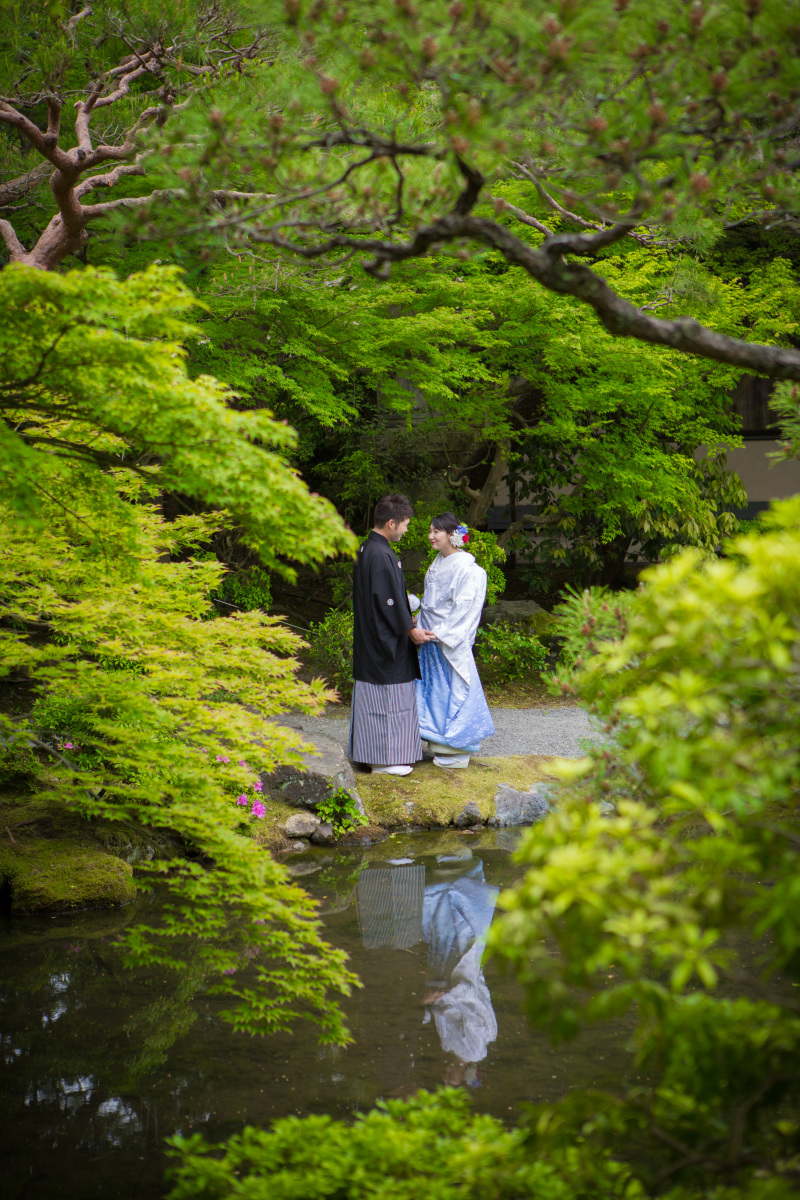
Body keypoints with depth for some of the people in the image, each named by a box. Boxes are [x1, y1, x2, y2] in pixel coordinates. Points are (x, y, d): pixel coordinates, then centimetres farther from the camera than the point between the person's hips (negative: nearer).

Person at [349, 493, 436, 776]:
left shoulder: (367, 549, 11)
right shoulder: (381, 556, -21)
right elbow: (388, 599, -22)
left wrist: (405, 619, 24)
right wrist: (409, 629, -12)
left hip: (371, 635, 10)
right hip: (384, 640, -10)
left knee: (376, 696, 15)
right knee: (387, 696, -3)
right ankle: (384, 757, 2)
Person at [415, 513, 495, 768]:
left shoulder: (466, 568, -15)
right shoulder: (437, 563, 12)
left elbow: (464, 608, -17)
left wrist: (441, 633, -19)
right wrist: (422, 629, 9)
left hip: (452, 641, -8)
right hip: (432, 637, 8)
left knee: (454, 688, -2)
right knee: (433, 688, 11)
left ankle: (456, 751, 7)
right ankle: (440, 745, 20)